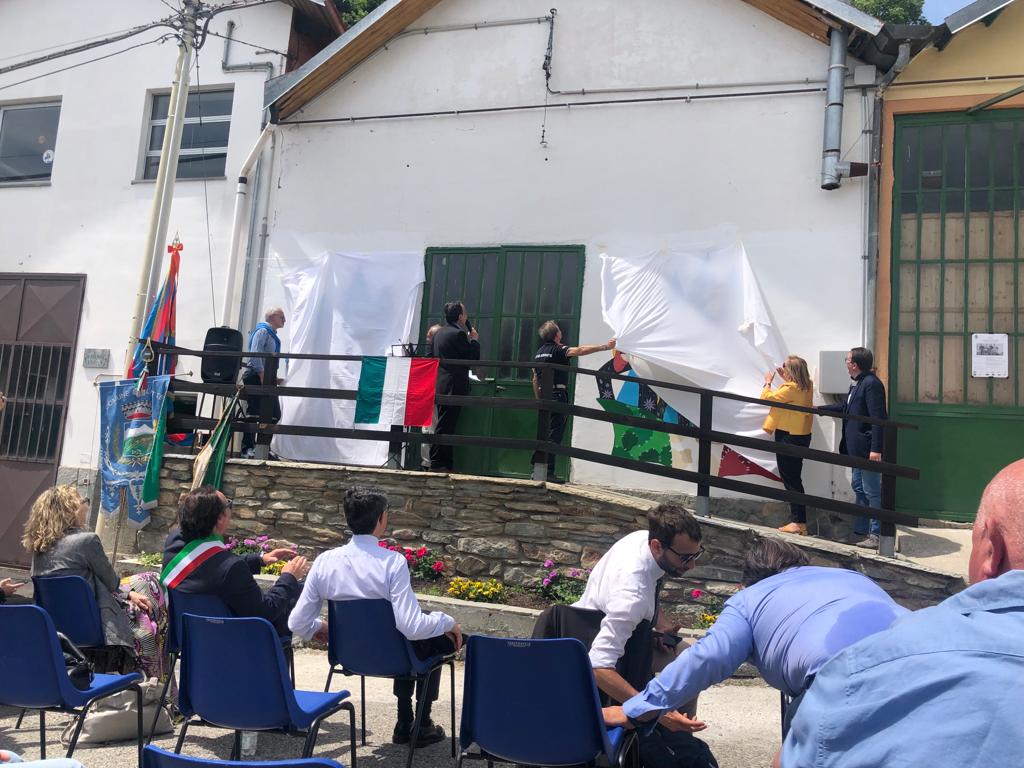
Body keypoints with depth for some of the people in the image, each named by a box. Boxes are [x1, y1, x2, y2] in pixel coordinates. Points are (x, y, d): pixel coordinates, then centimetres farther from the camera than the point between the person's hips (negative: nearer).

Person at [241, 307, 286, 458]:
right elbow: (255, 355, -18)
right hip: (256, 377, -10)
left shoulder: (272, 335, 22)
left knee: (274, 414, 7)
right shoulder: (262, 331, -7)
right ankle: (247, 449, -5)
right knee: (254, 413, -9)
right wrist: (263, 377, -22)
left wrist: (273, 378, 15)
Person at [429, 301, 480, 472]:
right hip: (453, 386, -9)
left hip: (440, 385, 9)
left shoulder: (439, 333, 13)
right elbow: (474, 357, -11)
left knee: (444, 425, 12)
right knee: (445, 426, -6)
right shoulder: (459, 333, -13)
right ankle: (437, 463, -4)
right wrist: (475, 339, 6)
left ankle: (446, 462, 17)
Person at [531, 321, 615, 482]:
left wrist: (539, 400, 24)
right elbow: (581, 350, -19)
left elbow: (535, 379, 18)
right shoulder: (558, 350, -9)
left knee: (544, 434, 13)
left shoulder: (539, 353, 15)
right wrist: (605, 346, -17)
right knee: (554, 435, -6)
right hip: (557, 395, -8)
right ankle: (548, 472, -6)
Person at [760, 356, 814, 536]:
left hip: (788, 437, -9)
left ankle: (798, 522, 1)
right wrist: (784, 379, 15)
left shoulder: (790, 389, -21)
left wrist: (768, 382, 2)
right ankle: (800, 522, 19)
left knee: (790, 480, -2)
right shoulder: (807, 386, 3)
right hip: (801, 435, 9)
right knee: (794, 479, 15)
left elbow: (766, 398, -14)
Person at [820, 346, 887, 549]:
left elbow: (878, 418, -22)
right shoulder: (857, 384, 13)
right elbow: (846, 407, 28)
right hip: (857, 449, 11)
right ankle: (861, 530, 28)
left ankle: (877, 535, 5)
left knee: (872, 491, -3)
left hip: (868, 449, -11)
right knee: (858, 487, 17)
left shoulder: (872, 384, -17)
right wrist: (819, 409, 33)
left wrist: (876, 449, -25)